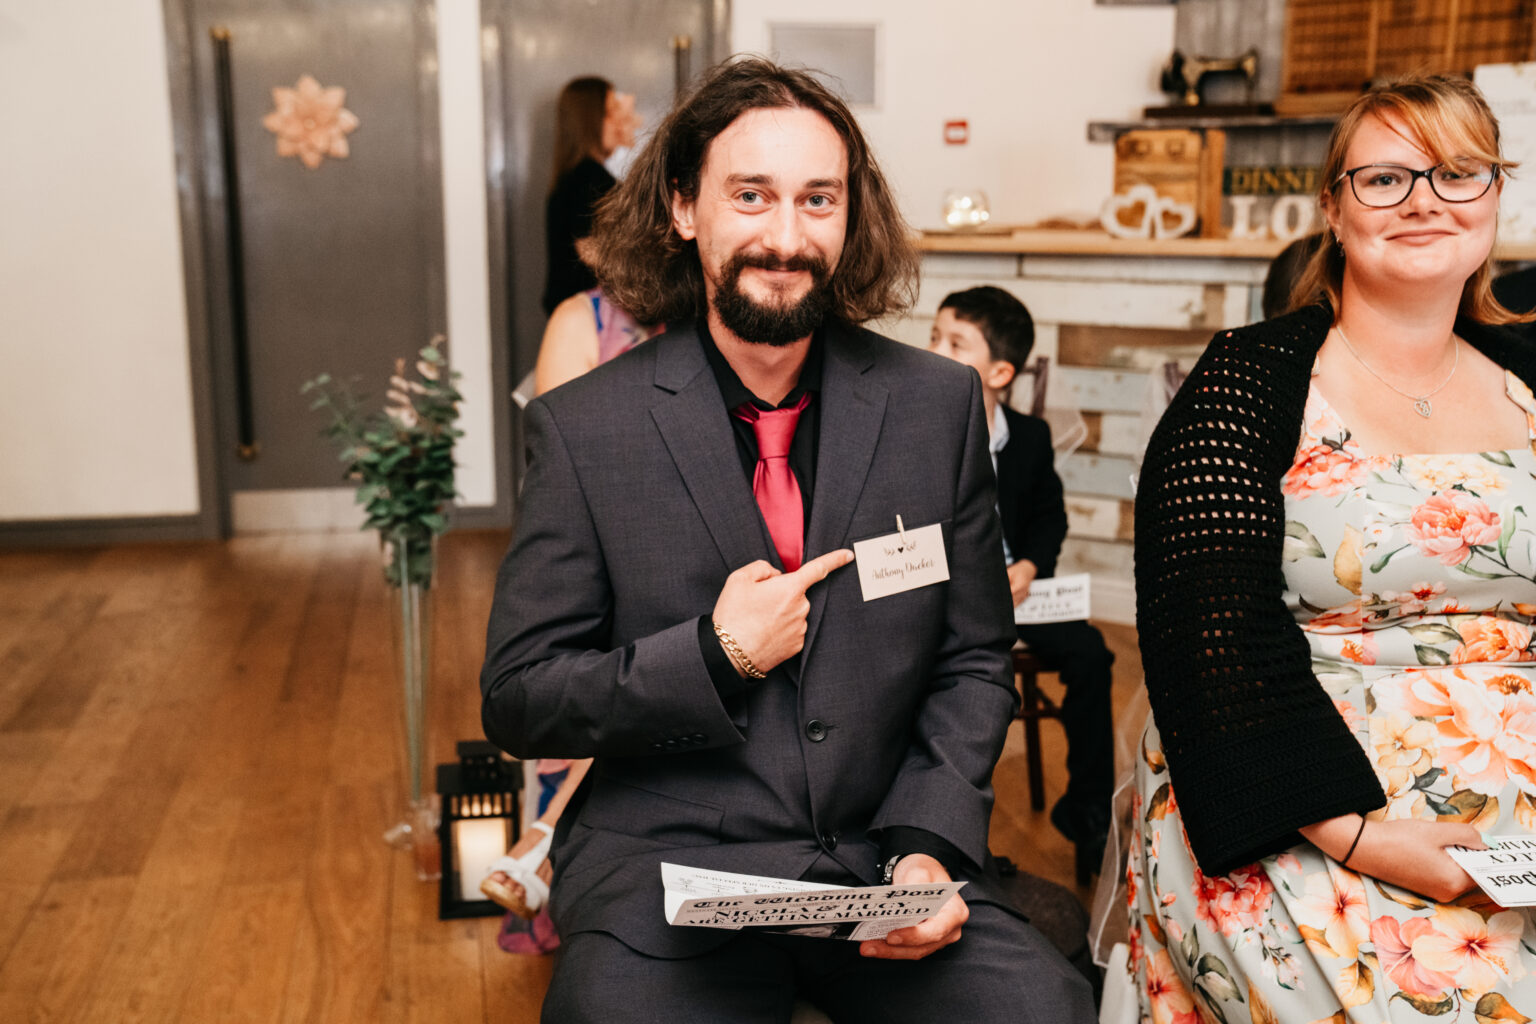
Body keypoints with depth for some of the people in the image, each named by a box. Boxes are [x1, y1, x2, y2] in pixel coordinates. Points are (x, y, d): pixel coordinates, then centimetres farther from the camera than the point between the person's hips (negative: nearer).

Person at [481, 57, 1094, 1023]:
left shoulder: (940, 404, 3)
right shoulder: (584, 428, -4)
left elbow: (974, 662, 8)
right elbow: (517, 698, -1)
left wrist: (928, 844, -8)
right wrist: (714, 655, -14)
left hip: (883, 858, 2)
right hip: (666, 869, -1)